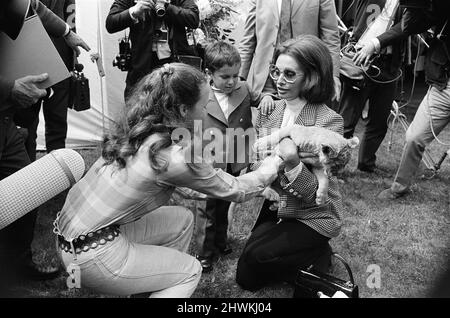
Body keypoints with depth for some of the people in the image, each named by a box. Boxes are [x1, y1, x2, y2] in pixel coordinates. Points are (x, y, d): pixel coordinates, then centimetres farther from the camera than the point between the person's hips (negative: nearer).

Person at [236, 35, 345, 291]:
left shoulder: (329, 121, -22)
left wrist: (292, 163, -42)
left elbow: (315, 194, -23)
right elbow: (256, 159, 5)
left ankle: (320, 255, 6)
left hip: (314, 216, -6)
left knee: (256, 255, -20)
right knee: (246, 278, 7)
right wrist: (266, 185, -16)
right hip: (276, 207, 6)